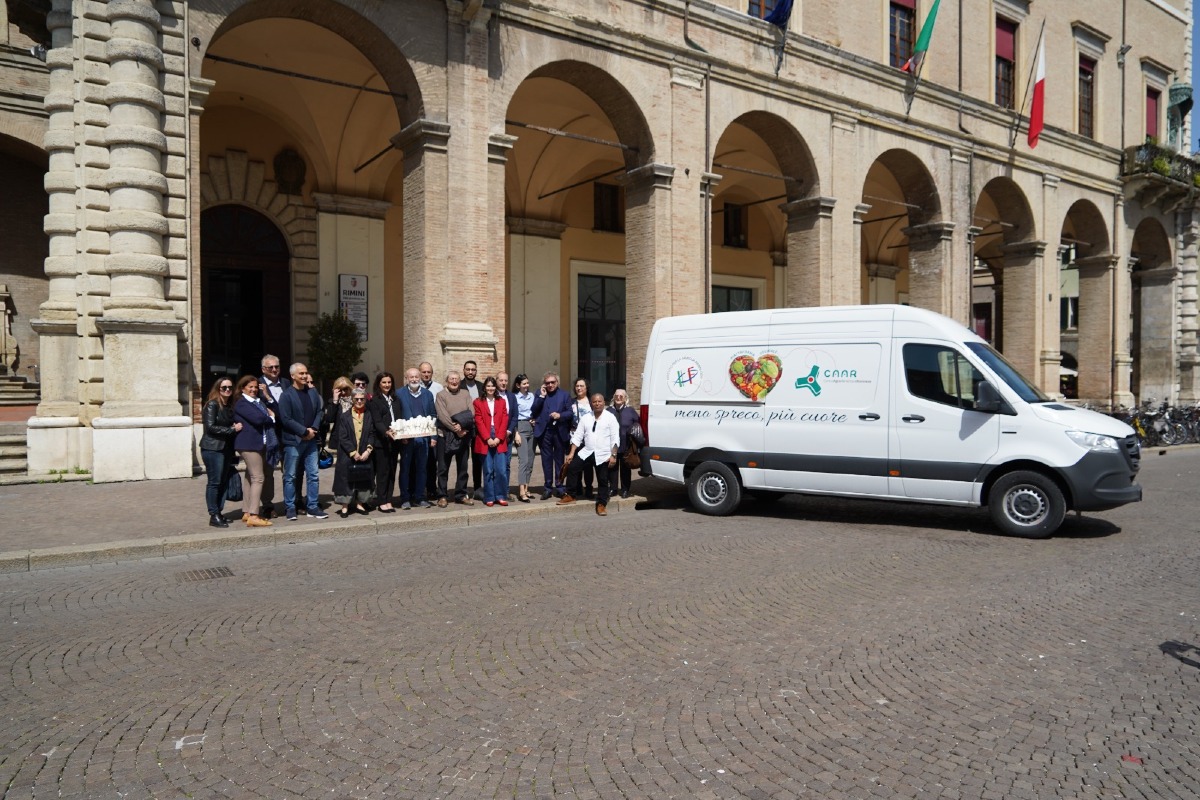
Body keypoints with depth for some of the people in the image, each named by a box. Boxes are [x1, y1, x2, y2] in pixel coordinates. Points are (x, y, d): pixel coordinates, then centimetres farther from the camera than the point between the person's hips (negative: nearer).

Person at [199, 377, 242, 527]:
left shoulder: (230, 406, 14)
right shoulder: (212, 404, -7)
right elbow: (211, 427, -14)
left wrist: (236, 428, -6)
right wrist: (232, 429, -14)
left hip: (226, 448, 7)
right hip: (213, 448, -7)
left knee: (224, 481, 7)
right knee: (215, 482, -4)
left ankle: (219, 512, 15)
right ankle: (214, 516, 1)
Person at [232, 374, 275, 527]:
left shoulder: (259, 401, 18)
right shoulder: (241, 403, -9)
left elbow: (271, 414, 13)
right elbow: (257, 418, -18)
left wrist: (269, 417, -7)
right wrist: (271, 418, -2)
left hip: (259, 444, 9)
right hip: (249, 444, -9)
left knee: (250, 477, 13)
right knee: (257, 478, -12)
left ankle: (247, 513, 21)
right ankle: (253, 516, -12)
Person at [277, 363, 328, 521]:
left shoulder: (313, 392, 8)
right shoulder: (286, 395, -8)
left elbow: (319, 412, 9)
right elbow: (286, 419, -14)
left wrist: (314, 429, -7)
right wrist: (304, 431, -14)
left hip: (310, 440, 5)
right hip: (293, 441, -5)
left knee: (313, 475, 7)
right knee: (290, 477, 4)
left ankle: (313, 507, 14)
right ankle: (290, 508, 12)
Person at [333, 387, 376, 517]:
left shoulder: (369, 415, 6)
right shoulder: (344, 416, 1)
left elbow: (372, 434, 2)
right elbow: (342, 438, -4)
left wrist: (368, 450, -12)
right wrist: (353, 453, -12)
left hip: (364, 455, 2)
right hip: (347, 456, -2)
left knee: (364, 478, 6)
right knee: (346, 479, 0)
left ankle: (359, 503, 20)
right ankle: (345, 506, 8)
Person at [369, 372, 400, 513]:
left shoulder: (395, 400, 16)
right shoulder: (374, 401, -1)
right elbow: (377, 422, -10)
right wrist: (386, 432, -28)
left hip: (394, 441, 5)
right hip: (381, 441, -5)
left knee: (392, 471, 6)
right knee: (382, 472, -2)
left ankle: (388, 500, 12)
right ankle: (381, 502, 5)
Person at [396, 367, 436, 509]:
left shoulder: (427, 394, 10)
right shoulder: (399, 394, 0)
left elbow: (433, 415, 9)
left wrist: (433, 437, 2)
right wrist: (400, 436, -12)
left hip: (423, 437, 3)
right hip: (406, 438, -3)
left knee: (422, 468, 7)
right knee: (405, 468, 4)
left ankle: (420, 497, 15)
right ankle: (405, 499, 10)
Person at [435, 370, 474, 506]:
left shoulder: (465, 394, 10)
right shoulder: (441, 395, -1)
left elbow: (471, 413, 1)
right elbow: (443, 416, -11)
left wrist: (461, 425, -14)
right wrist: (456, 429, -15)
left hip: (464, 435, 4)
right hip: (445, 435, -3)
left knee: (462, 467, 9)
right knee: (443, 468, 2)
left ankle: (461, 495, 19)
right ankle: (442, 496, 9)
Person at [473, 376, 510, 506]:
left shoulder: (502, 402, 12)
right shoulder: (478, 403, 5)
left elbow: (504, 421, 5)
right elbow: (479, 422, -2)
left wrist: (498, 438, -7)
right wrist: (488, 439, -11)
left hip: (499, 441, 2)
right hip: (485, 441, -2)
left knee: (501, 470, -4)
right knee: (488, 471, 0)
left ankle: (501, 496, 7)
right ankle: (489, 498, 7)